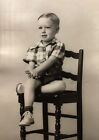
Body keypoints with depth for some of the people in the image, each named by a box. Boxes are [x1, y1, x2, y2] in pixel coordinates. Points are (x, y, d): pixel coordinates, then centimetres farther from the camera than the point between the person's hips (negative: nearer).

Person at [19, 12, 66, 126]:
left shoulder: (59, 46, -2)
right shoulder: (35, 48, 11)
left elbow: (50, 61, -14)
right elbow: (31, 63, 3)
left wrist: (36, 71, -24)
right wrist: (31, 71, -22)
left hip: (53, 78, -2)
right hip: (37, 78, 2)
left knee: (61, 85, -33)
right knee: (29, 83, -30)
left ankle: (36, 89, -22)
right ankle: (28, 113, -37)